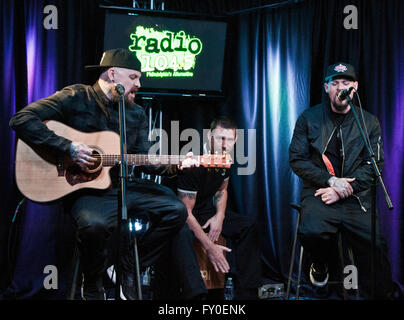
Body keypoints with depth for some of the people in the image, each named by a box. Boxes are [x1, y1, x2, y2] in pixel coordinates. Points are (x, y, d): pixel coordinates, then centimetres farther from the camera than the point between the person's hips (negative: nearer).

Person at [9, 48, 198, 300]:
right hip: (85, 189, -6)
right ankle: (93, 288, -5)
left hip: (124, 187, 6)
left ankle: (126, 268, 6)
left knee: (176, 210, -7)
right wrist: (68, 148, -22)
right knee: (95, 224, -38)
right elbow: (22, 119, -14)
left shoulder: (137, 114, 11)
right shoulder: (76, 97, -6)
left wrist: (176, 166, -7)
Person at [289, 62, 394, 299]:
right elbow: (297, 159, 3)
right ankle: (321, 265, 5)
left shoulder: (370, 123, 12)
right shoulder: (309, 118, 9)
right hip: (320, 192, 0)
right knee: (311, 232, -31)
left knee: (375, 244, -24)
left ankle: (378, 295, -1)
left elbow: (375, 164, 4)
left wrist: (346, 189, -11)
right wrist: (330, 181, -10)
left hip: (356, 197, 1)